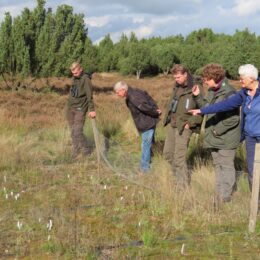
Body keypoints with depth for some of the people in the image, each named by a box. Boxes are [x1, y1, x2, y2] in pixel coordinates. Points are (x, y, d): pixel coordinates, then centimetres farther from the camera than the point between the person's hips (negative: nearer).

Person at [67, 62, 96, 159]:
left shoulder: (85, 79, -12)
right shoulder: (74, 78, 10)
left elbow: (89, 96, -16)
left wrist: (91, 110, -20)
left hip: (80, 109, -7)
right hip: (70, 108, 7)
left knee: (77, 132, -12)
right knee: (73, 132, 8)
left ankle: (86, 152, 2)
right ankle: (76, 153, 17)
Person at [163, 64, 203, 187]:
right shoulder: (177, 87, 8)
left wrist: (190, 123, -19)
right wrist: (167, 118, 13)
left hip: (183, 127, -8)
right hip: (171, 124, 8)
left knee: (179, 158, -6)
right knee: (168, 153, 16)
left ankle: (184, 184, 7)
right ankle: (178, 175, 34)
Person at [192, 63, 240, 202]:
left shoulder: (229, 93, -21)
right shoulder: (211, 91, 6)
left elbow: (233, 119, -24)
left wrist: (217, 131, -18)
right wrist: (197, 96, 2)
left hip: (226, 139, -9)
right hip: (214, 138, 9)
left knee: (226, 166, 2)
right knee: (217, 165, 17)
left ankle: (225, 198, 11)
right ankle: (219, 194, 30)